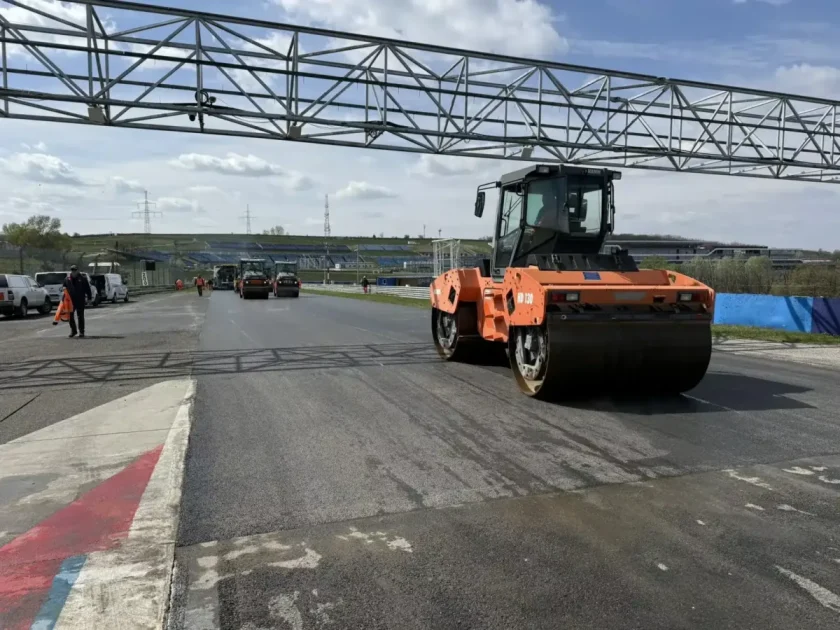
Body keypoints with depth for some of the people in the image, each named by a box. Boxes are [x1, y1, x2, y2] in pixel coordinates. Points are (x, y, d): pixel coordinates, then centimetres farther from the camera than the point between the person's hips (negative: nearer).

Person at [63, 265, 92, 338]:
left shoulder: (82, 279, -2)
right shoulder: (67, 279, 6)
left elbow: (87, 289, 0)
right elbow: (64, 288, 18)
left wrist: (89, 298, -2)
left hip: (80, 301, -3)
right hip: (70, 300, 3)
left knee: (80, 317, 1)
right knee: (70, 316, 6)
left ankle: (81, 332, 7)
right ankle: (73, 330, 20)